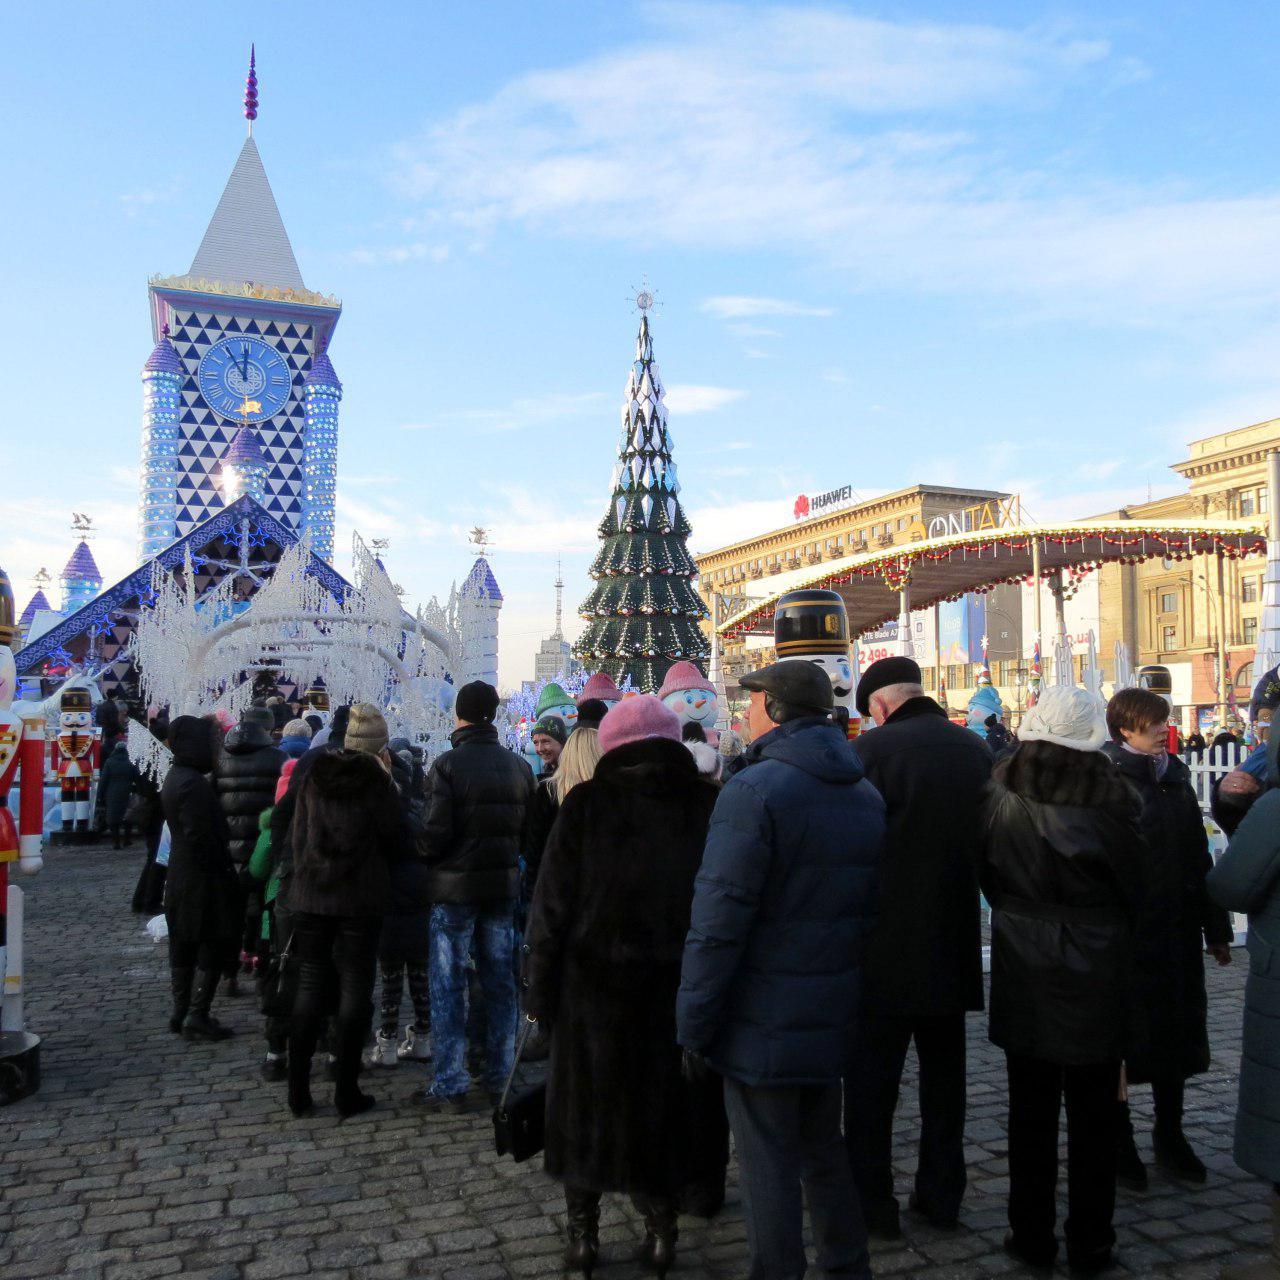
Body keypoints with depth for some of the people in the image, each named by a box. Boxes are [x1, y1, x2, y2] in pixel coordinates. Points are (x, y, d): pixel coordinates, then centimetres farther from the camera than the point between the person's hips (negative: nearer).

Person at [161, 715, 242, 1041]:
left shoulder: (175, 778, 10)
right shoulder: (193, 784, -22)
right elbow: (201, 838, -24)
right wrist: (223, 872, -16)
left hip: (180, 877, 10)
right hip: (202, 880, -10)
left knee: (183, 947, 16)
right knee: (213, 947, -1)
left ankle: (180, 1013, 26)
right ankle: (197, 1017, 4)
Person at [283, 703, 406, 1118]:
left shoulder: (313, 777, 4)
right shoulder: (378, 782, -8)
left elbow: (297, 835, 9)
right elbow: (395, 842, -4)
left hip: (310, 895, 4)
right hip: (361, 899, -4)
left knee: (309, 985, 11)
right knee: (355, 988, 4)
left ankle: (298, 1090, 15)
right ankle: (346, 1091, 9)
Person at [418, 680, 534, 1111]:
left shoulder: (447, 764, -14)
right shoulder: (518, 766, 2)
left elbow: (435, 834, -19)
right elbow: (530, 830, 4)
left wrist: (424, 849, 2)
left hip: (455, 886, -5)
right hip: (503, 885, 5)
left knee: (448, 986, 4)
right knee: (500, 982, 15)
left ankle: (450, 1087, 8)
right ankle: (500, 1077, 24)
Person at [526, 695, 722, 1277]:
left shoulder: (586, 804, -9)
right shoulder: (707, 805, -4)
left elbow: (552, 903, -8)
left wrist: (540, 989, 0)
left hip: (594, 987, -1)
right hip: (676, 987, 2)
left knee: (587, 1103, 14)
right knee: (661, 1106, 16)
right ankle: (661, 1231, 26)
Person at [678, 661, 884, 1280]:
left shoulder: (754, 789, -18)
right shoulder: (867, 794, 7)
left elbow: (719, 920, -20)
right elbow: (873, 909, 12)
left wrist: (693, 1023, -13)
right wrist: (852, 990, 19)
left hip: (762, 1022, -7)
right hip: (834, 1018, 8)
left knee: (769, 1170, 5)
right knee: (825, 1151, 22)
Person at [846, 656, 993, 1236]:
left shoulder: (873, 748, -15)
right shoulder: (975, 749, 2)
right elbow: (988, 841, 10)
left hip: (885, 948, -5)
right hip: (953, 945, 6)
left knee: (871, 1078, 7)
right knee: (943, 1073, 18)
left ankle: (872, 1204, 15)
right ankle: (941, 1195, 30)